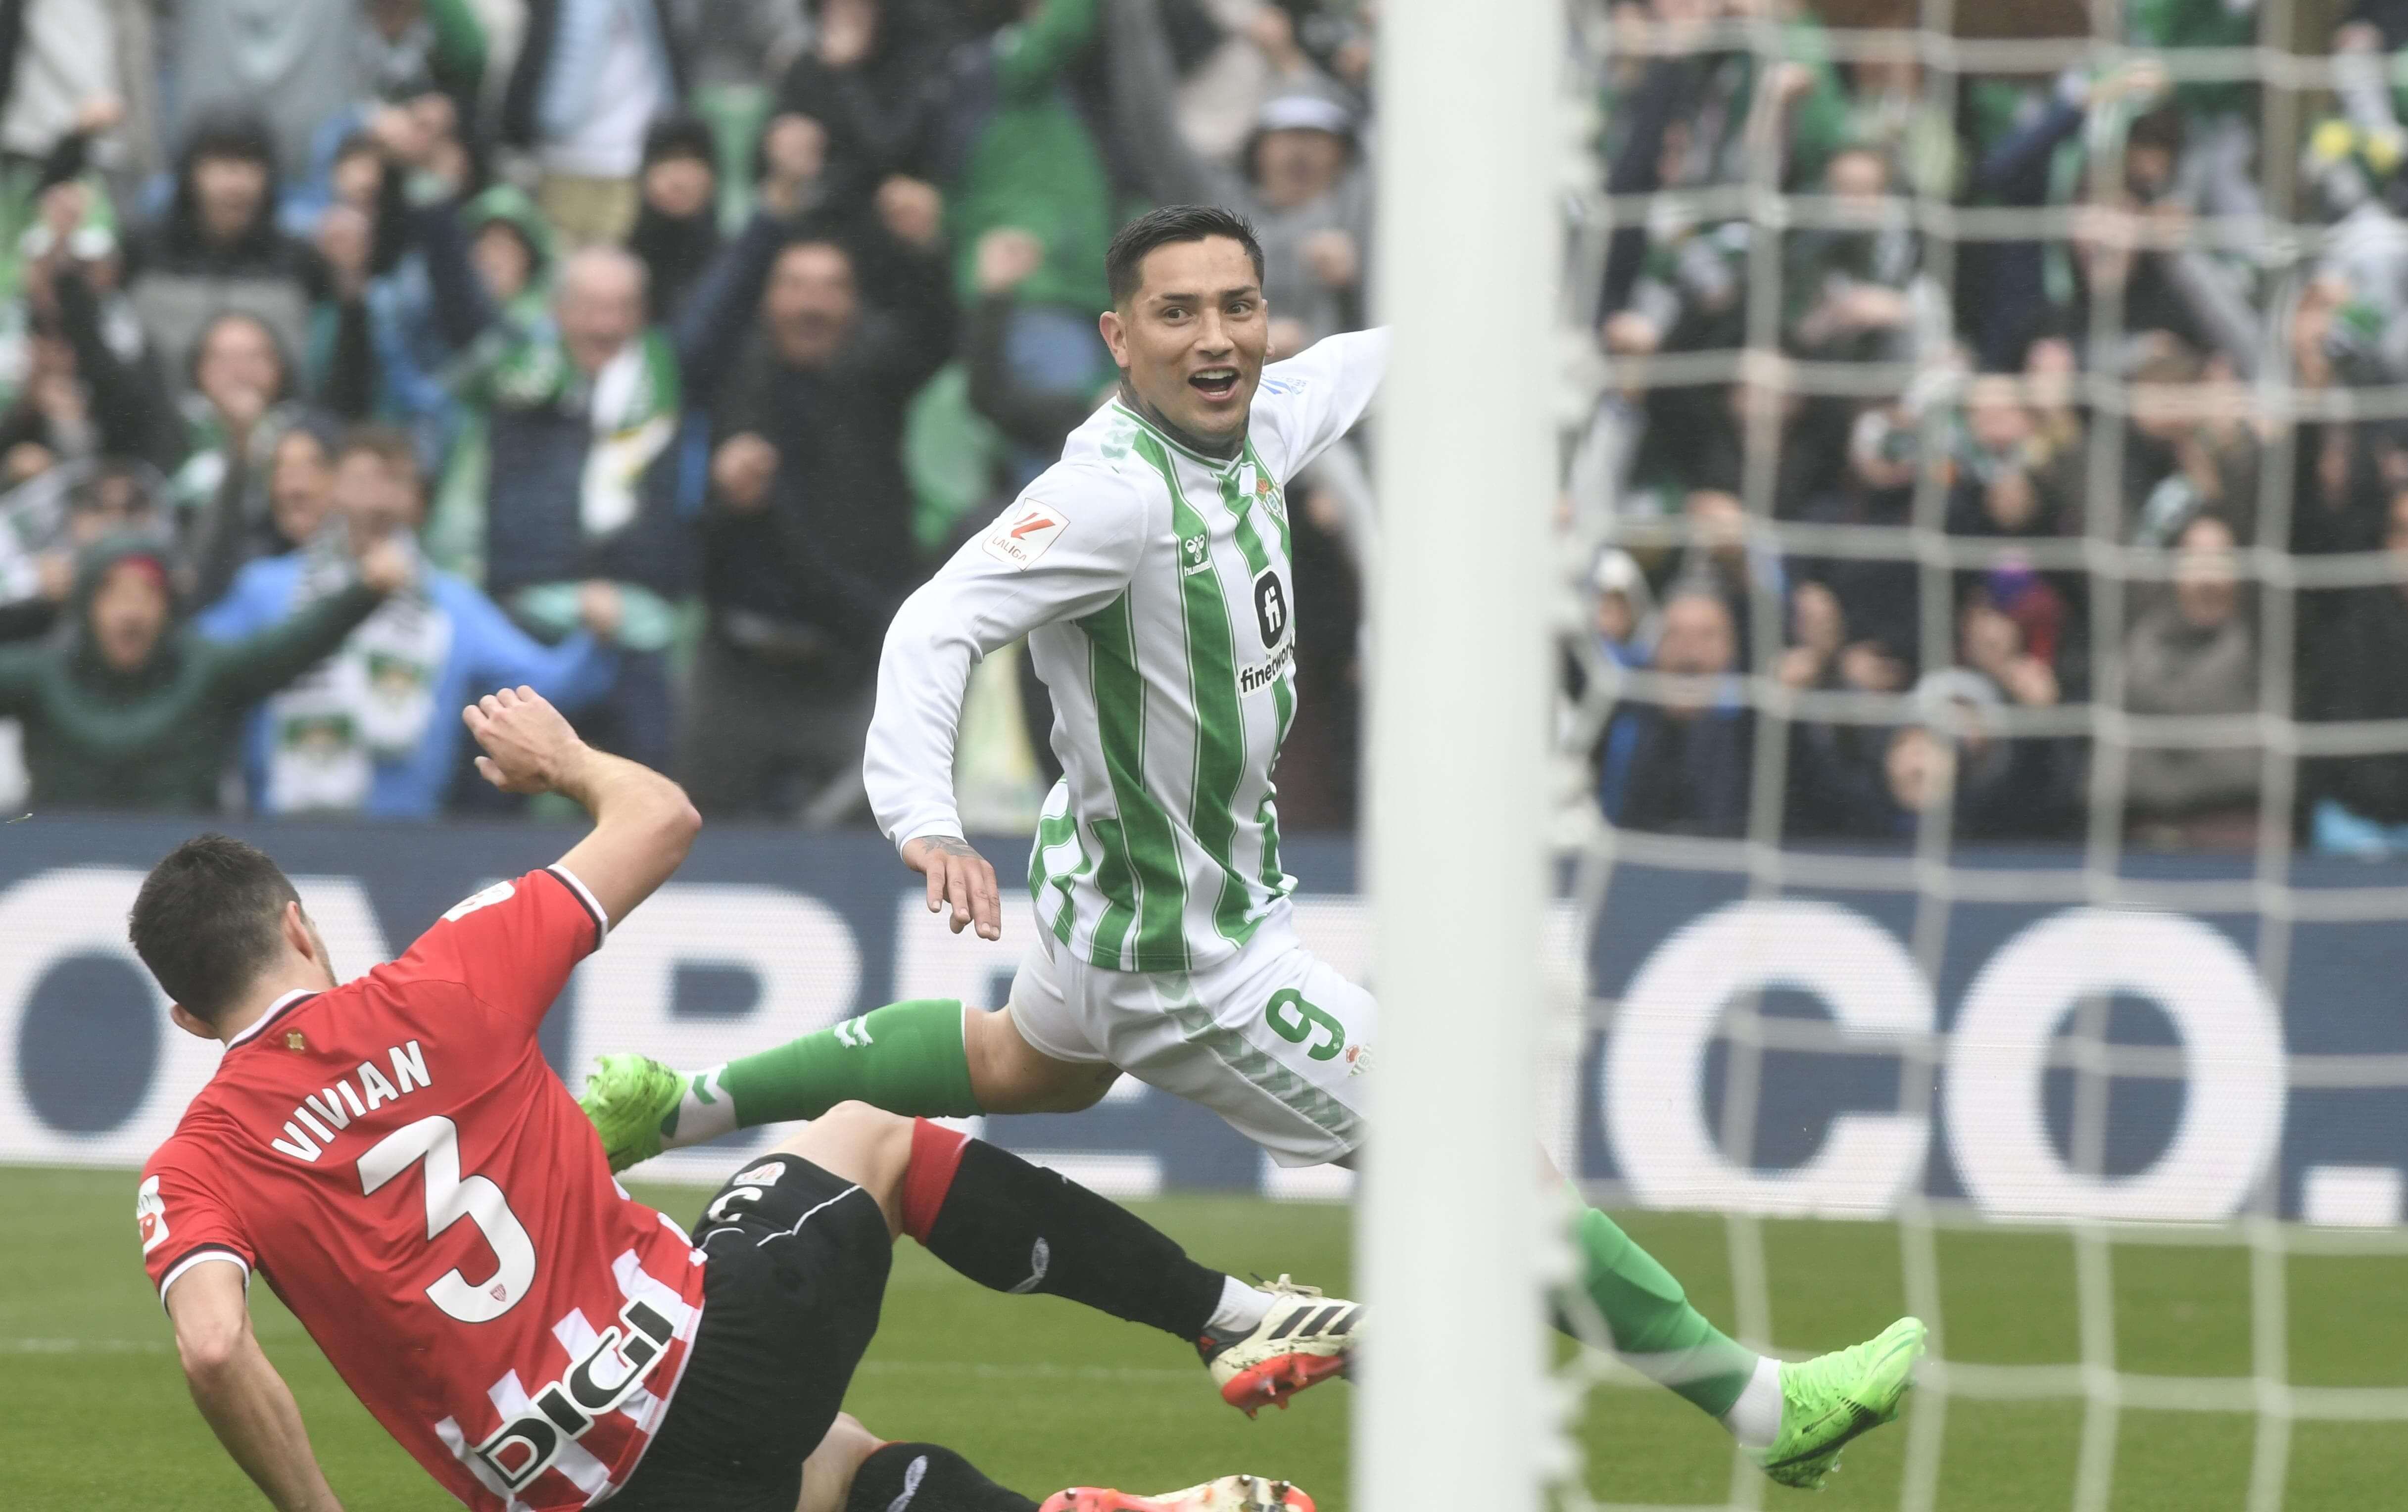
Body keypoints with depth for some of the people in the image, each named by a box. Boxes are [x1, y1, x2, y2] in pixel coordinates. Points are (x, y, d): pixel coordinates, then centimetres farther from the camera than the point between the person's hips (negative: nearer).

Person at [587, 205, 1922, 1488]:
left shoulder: (1251, 422, -8)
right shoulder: (1118, 489, -32)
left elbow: (1347, 372, 15)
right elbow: (939, 626, -40)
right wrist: (925, 820, -53)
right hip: (1188, 952, -10)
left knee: (1032, 1066, 40)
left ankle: (679, 1104, 49)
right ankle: (1762, 1409, 2)